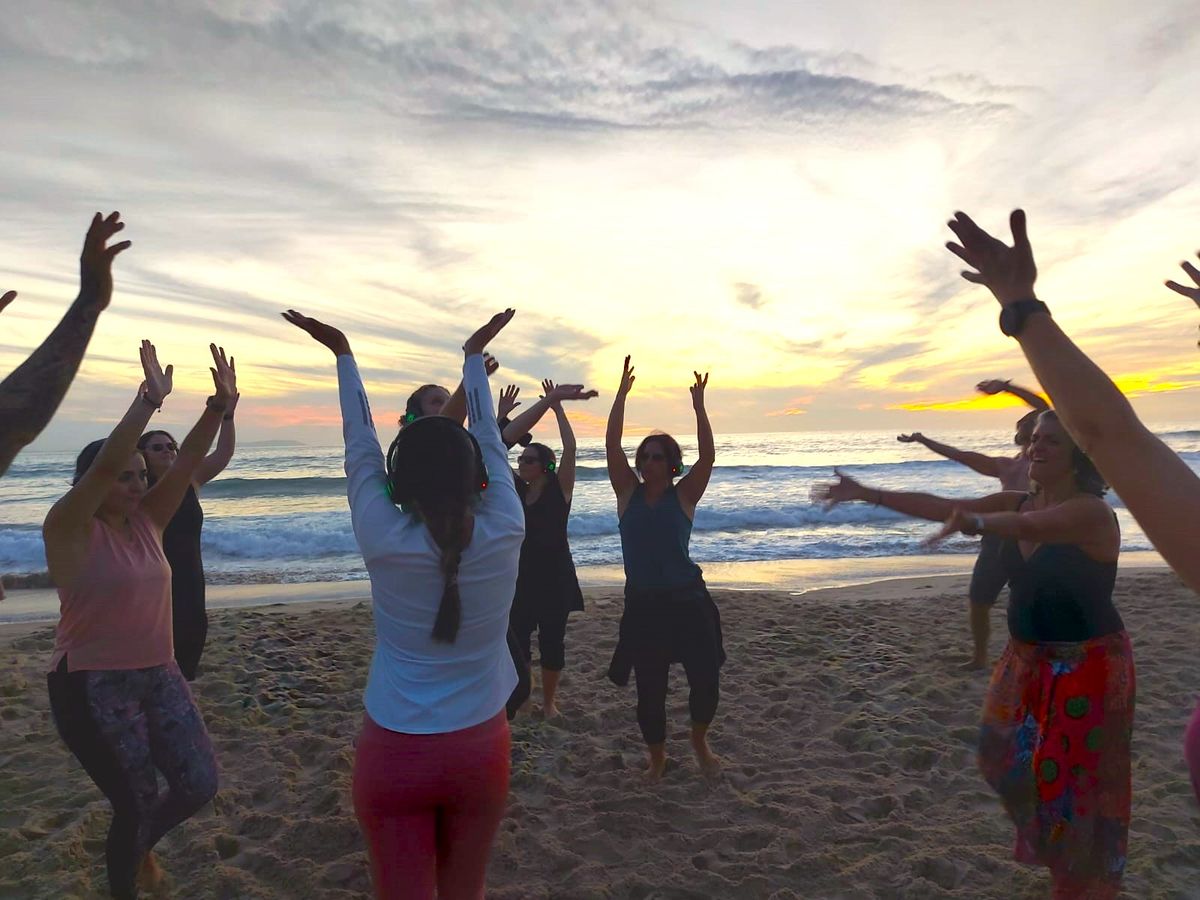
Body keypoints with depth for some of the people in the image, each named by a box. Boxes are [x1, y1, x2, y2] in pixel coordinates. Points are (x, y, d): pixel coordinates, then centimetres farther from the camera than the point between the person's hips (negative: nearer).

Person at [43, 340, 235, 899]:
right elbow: (104, 463, -29)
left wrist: (220, 404, -18)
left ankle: (141, 843, 39)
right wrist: (150, 400, -33)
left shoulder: (146, 521, 4)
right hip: (92, 686, -6)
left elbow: (188, 460, -6)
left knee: (200, 785, 7)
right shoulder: (69, 529, -12)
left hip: (159, 675, 6)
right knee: (137, 802, 4)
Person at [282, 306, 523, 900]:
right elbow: (489, 440, 1)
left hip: (394, 751, -1)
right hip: (480, 749, 2)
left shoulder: (382, 542, -18)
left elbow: (360, 445, -3)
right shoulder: (505, 534, -14)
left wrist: (342, 351, 11)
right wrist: (474, 354, 17)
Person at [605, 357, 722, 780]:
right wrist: (622, 394, -10)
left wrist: (699, 407, -23)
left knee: (706, 679, -2)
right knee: (649, 689, 5)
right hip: (642, 603, 1)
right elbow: (611, 445, -6)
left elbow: (708, 457, -15)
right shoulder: (628, 492, 3)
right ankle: (657, 756, 33)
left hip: (688, 600, -1)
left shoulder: (684, 495, -1)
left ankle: (699, 741, 31)